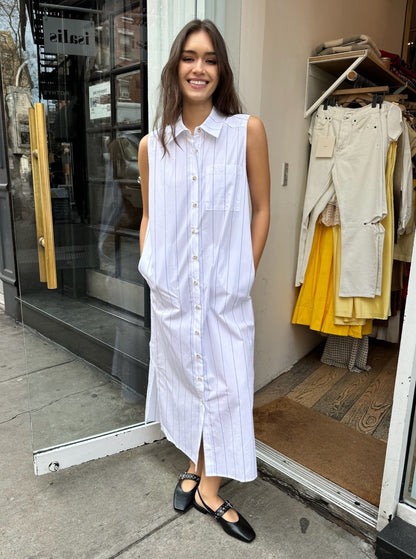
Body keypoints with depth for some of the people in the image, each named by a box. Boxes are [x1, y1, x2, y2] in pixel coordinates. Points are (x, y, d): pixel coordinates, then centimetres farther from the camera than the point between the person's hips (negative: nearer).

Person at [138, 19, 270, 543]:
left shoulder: (247, 130, -6)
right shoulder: (152, 145, 1)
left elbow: (260, 208, 0)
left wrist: (246, 274, -1)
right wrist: (148, 271, 7)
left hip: (225, 289, -1)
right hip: (171, 288, 2)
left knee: (224, 385, 6)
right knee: (183, 377, 16)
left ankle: (208, 487, 29)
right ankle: (194, 467, 41)